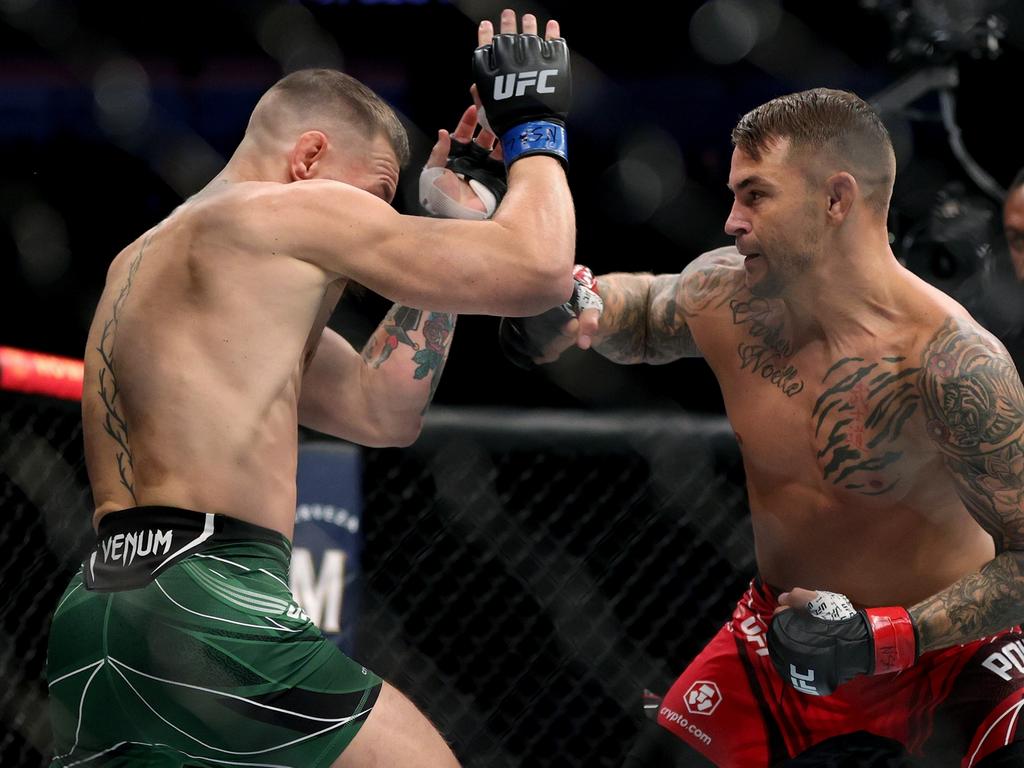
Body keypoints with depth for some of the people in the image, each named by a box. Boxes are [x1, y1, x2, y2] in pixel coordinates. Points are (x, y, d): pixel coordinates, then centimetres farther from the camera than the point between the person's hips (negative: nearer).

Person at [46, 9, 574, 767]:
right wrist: (535, 125, 10)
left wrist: (438, 225, 24)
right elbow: (537, 270, -7)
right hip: (207, 610, -9)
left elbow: (381, 411, 25)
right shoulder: (289, 213, -1)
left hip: (95, 611, 9)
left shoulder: (148, 258, 27)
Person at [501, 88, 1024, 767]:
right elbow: (644, 313, 15)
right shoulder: (723, 296, -10)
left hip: (949, 642, -5)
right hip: (790, 632, 5)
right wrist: (584, 308, -6)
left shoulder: (950, 362, -28)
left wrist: (886, 637, -31)